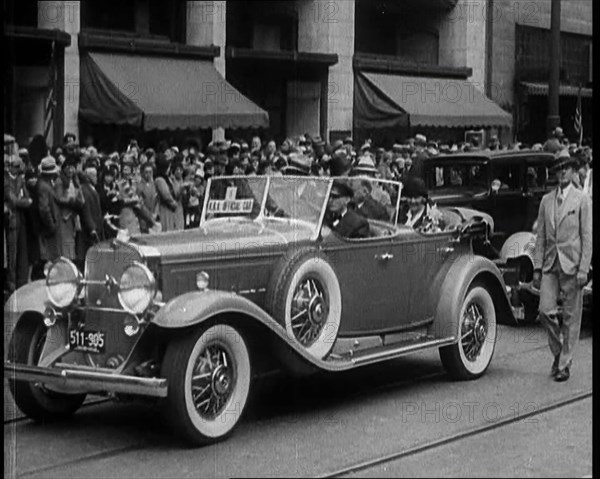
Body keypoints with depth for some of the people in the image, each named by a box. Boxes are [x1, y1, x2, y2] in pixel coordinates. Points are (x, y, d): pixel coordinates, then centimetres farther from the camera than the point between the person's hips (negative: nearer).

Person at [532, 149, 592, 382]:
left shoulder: (582, 200, 0)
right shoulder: (546, 200, 11)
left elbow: (587, 237, -3)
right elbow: (540, 236, 12)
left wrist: (583, 269, -10)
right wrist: (537, 267, 6)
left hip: (572, 265, -3)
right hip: (550, 264, 3)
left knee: (571, 317, 1)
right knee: (546, 311, -6)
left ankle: (564, 364, 9)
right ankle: (558, 351, 17)